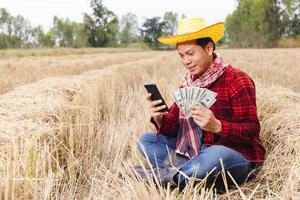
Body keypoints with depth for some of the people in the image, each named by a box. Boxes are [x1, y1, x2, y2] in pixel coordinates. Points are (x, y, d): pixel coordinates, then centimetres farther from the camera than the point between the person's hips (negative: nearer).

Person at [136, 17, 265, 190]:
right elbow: (175, 127, 5)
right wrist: (160, 119, -18)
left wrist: (217, 126, -33)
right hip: (195, 153, 7)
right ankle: (194, 171, -17)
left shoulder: (237, 81, -12)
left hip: (236, 157, -7)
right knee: (146, 140, 4)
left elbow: (252, 130, -17)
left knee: (216, 154, -42)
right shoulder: (188, 83, 9)